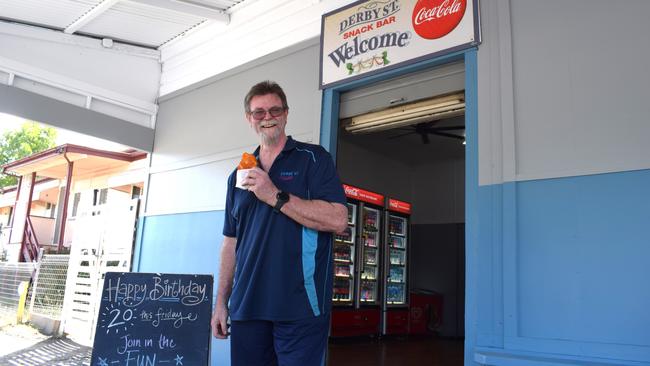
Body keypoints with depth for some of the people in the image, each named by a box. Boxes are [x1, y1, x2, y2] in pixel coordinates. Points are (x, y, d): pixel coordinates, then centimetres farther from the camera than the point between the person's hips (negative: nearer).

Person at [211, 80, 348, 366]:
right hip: (246, 308, 5)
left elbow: (337, 220, -13)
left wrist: (276, 196, -16)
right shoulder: (239, 176, 15)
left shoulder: (313, 159, 0)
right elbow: (231, 242, 16)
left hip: (300, 308, -4)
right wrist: (221, 302, 11)